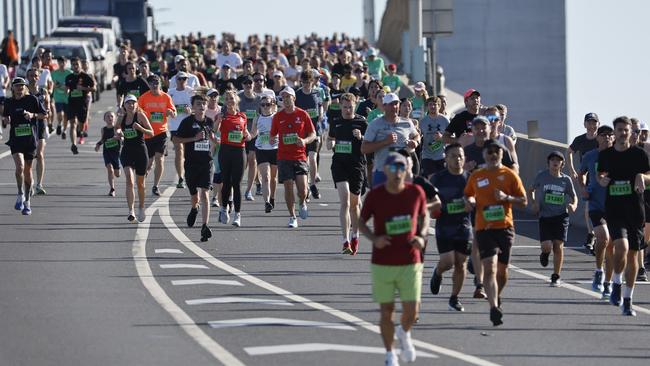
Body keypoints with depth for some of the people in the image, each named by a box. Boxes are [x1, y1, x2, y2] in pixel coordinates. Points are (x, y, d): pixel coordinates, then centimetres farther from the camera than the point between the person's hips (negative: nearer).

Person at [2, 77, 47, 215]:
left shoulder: (32, 100, -1)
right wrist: (5, 121, -4)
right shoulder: (9, 102, 5)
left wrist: (33, 115, -13)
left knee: (28, 170, 8)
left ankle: (27, 201, 20)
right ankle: (20, 195, -4)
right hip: (15, 139, 0)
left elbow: (45, 115, 4)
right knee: (20, 166, -21)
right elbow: (4, 117, 19)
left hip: (30, 139, 0)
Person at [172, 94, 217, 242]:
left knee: (205, 193, -13)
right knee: (194, 194, 13)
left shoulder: (209, 122, 6)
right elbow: (175, 139, -6)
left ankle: (205, 227, -19)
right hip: (191, 162, -1)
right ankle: (194, 208, 50)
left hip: (206, 162, 1)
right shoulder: (187, 121, -5)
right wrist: (194, 138, -13)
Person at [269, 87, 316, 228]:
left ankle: (302, 204, 21)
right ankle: (292, 217, 9)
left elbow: (313, 134, 7)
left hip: (300, 156, -1)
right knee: (288, 187, -2)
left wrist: (304, 140, -13)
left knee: (302, 187, -12)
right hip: (284, 157, 1)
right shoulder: (278, 116, 6)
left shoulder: (302, 115, 1)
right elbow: (273, 135, 13)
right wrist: (272, 139, -10)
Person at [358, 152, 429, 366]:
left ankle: (404, 334, 30)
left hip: (410, 262, 1)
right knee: (386, 310, 3)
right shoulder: (375, 195, -6)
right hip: (382, 263, -1)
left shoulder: (416, 192, -2)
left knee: (411, 311, -5)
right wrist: (373, 238, -14)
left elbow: (424, 216, 14)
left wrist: (422, 237, -5)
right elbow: (361, 222, 5)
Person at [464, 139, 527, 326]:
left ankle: (496, 298, 38)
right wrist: (469, 202, 1)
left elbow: (523, 201, 3)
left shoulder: (509, 175, 3)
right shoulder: (476, 177, 8)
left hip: (505, 227, 1)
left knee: (502, 270, 11)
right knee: (489, 268, -16)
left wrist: (506, 197, -14)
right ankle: (494, 307, -25)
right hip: (484, 228, 0)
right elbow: (467, 195, 24)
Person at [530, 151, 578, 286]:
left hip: (561, 216, 1)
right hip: (545, 216, -1)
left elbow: (574, 197, 16)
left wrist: (573, 206, -6)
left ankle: (556, 277, 6)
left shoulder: (566, 180, 5)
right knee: (546, 246, -13)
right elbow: (531, 190, 16)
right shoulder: (542, 176, 2)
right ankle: (545, 254, 27)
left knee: (558, 246, -7)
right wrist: (533, 203, -1)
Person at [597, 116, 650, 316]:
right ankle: (617, 283, 4)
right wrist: (601, 179, -3)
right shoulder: (605, 155, 5)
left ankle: (627, 300, 16)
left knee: (632, 254, 5)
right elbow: (600, 173, 20)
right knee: (622, 246, -23)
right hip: (613, 209, -1)